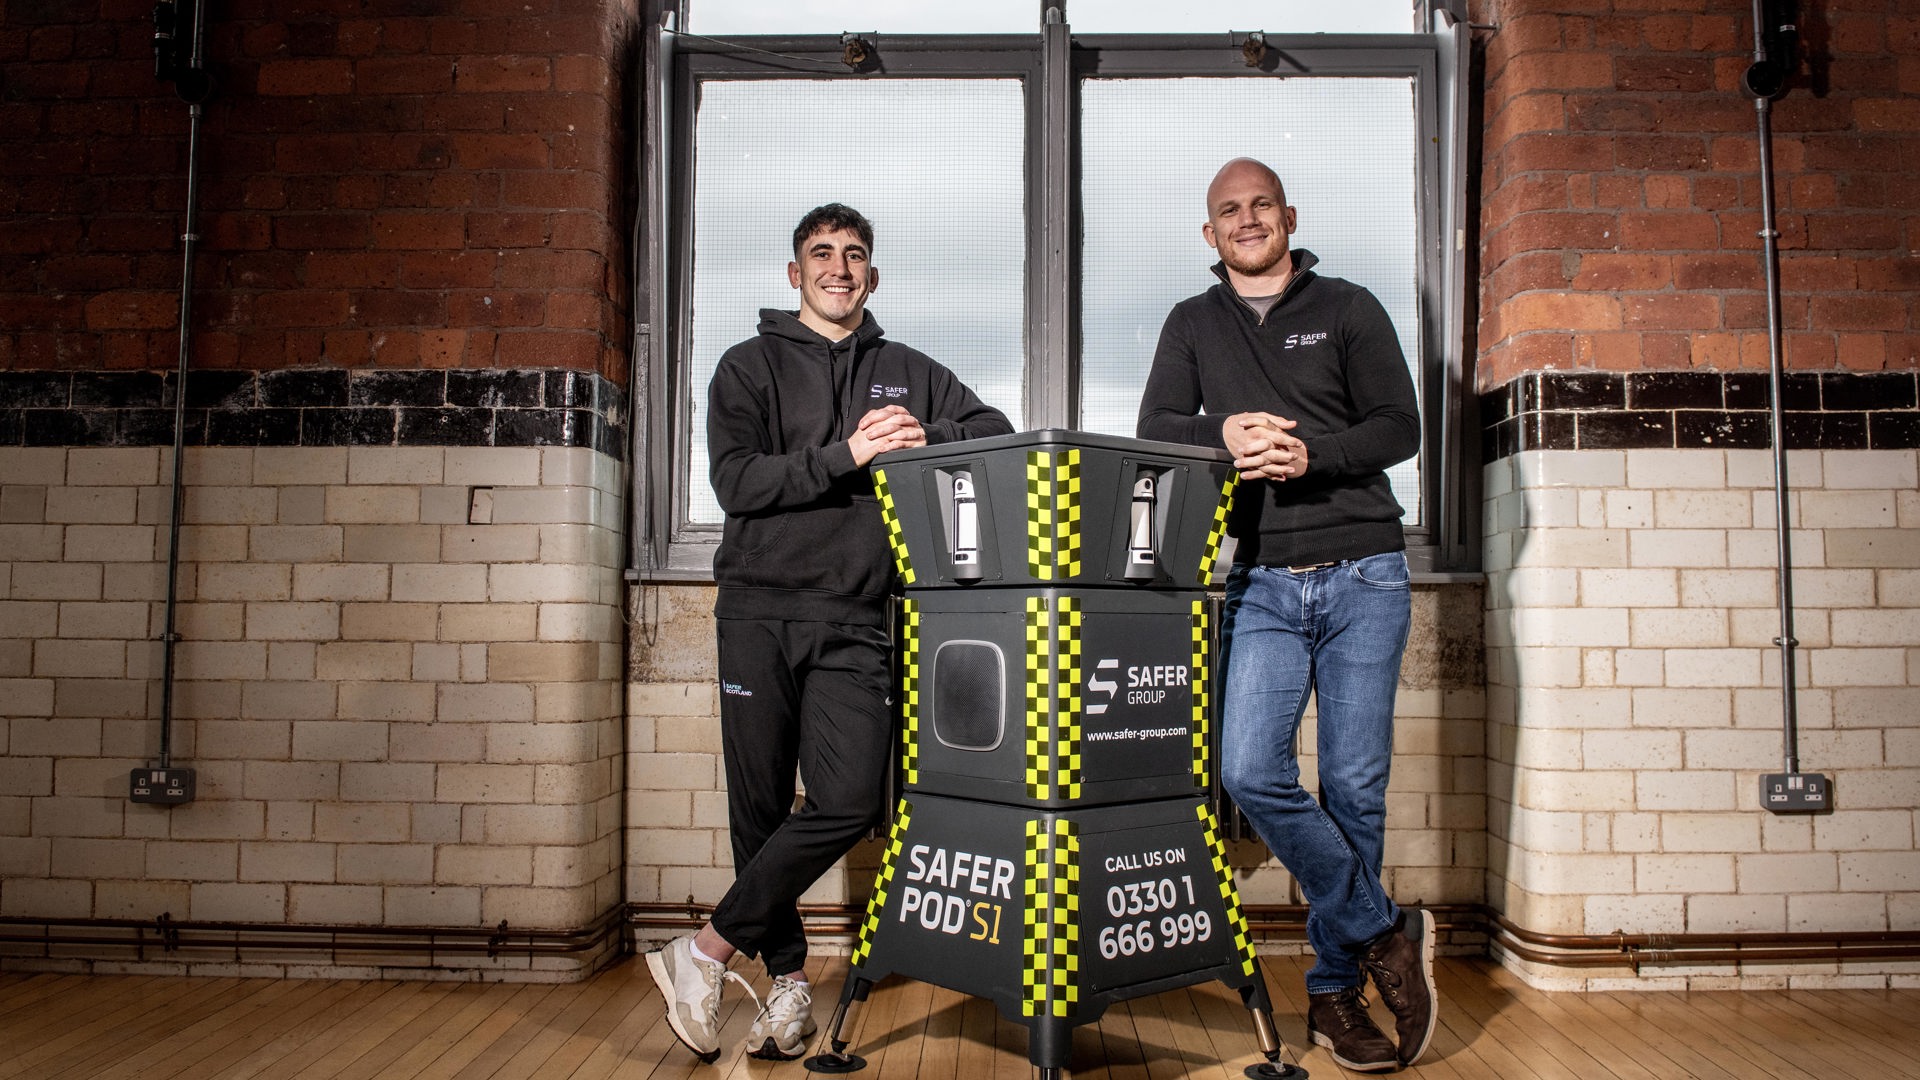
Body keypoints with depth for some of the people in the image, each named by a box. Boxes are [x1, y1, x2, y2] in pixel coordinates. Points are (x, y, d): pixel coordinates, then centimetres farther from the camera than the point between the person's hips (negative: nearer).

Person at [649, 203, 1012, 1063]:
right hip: (761, 611, -1)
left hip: (854, 621, 1)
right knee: (760, 806, 3)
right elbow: (736, 480, -4)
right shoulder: (752, 366, 10)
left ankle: (706, 951, 3)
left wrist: (925, 439, -6)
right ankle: (788, 978, 18)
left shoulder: (908, 373, 17)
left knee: (850, 801, -12)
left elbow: (997, 434, 15)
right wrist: (846, 453, -16)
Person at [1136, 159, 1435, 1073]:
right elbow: (1154, 429, 4)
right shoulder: (1193, 325, 16)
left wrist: (1309, 454, -15)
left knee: (1354, 786, 1)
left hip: (1362, 575, -1)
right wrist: (1221, 433, -17)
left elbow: (1400, 426, 3)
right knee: (1250, 771, -14)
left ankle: (1335, 988, 17)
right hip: (1262, 584, 1)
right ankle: (1385, 934, 5)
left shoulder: (1348, 309, 10)